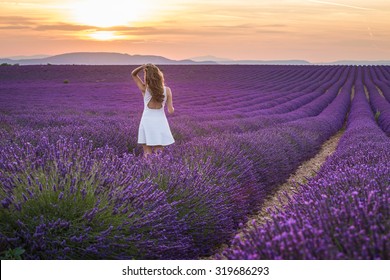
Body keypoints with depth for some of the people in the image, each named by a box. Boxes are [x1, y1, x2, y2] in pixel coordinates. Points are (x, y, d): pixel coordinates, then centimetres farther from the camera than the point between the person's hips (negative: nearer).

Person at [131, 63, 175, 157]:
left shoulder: (145, 89, -7)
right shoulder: (167, 90, -4)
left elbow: (133, 74, 6)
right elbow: (171, 111, -4)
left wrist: (143, 66, -13)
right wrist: (172, 107, 19)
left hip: (147, 122, -1)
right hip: (161, 122, 1)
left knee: (148, 156, 5)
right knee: (158, 155, 10)